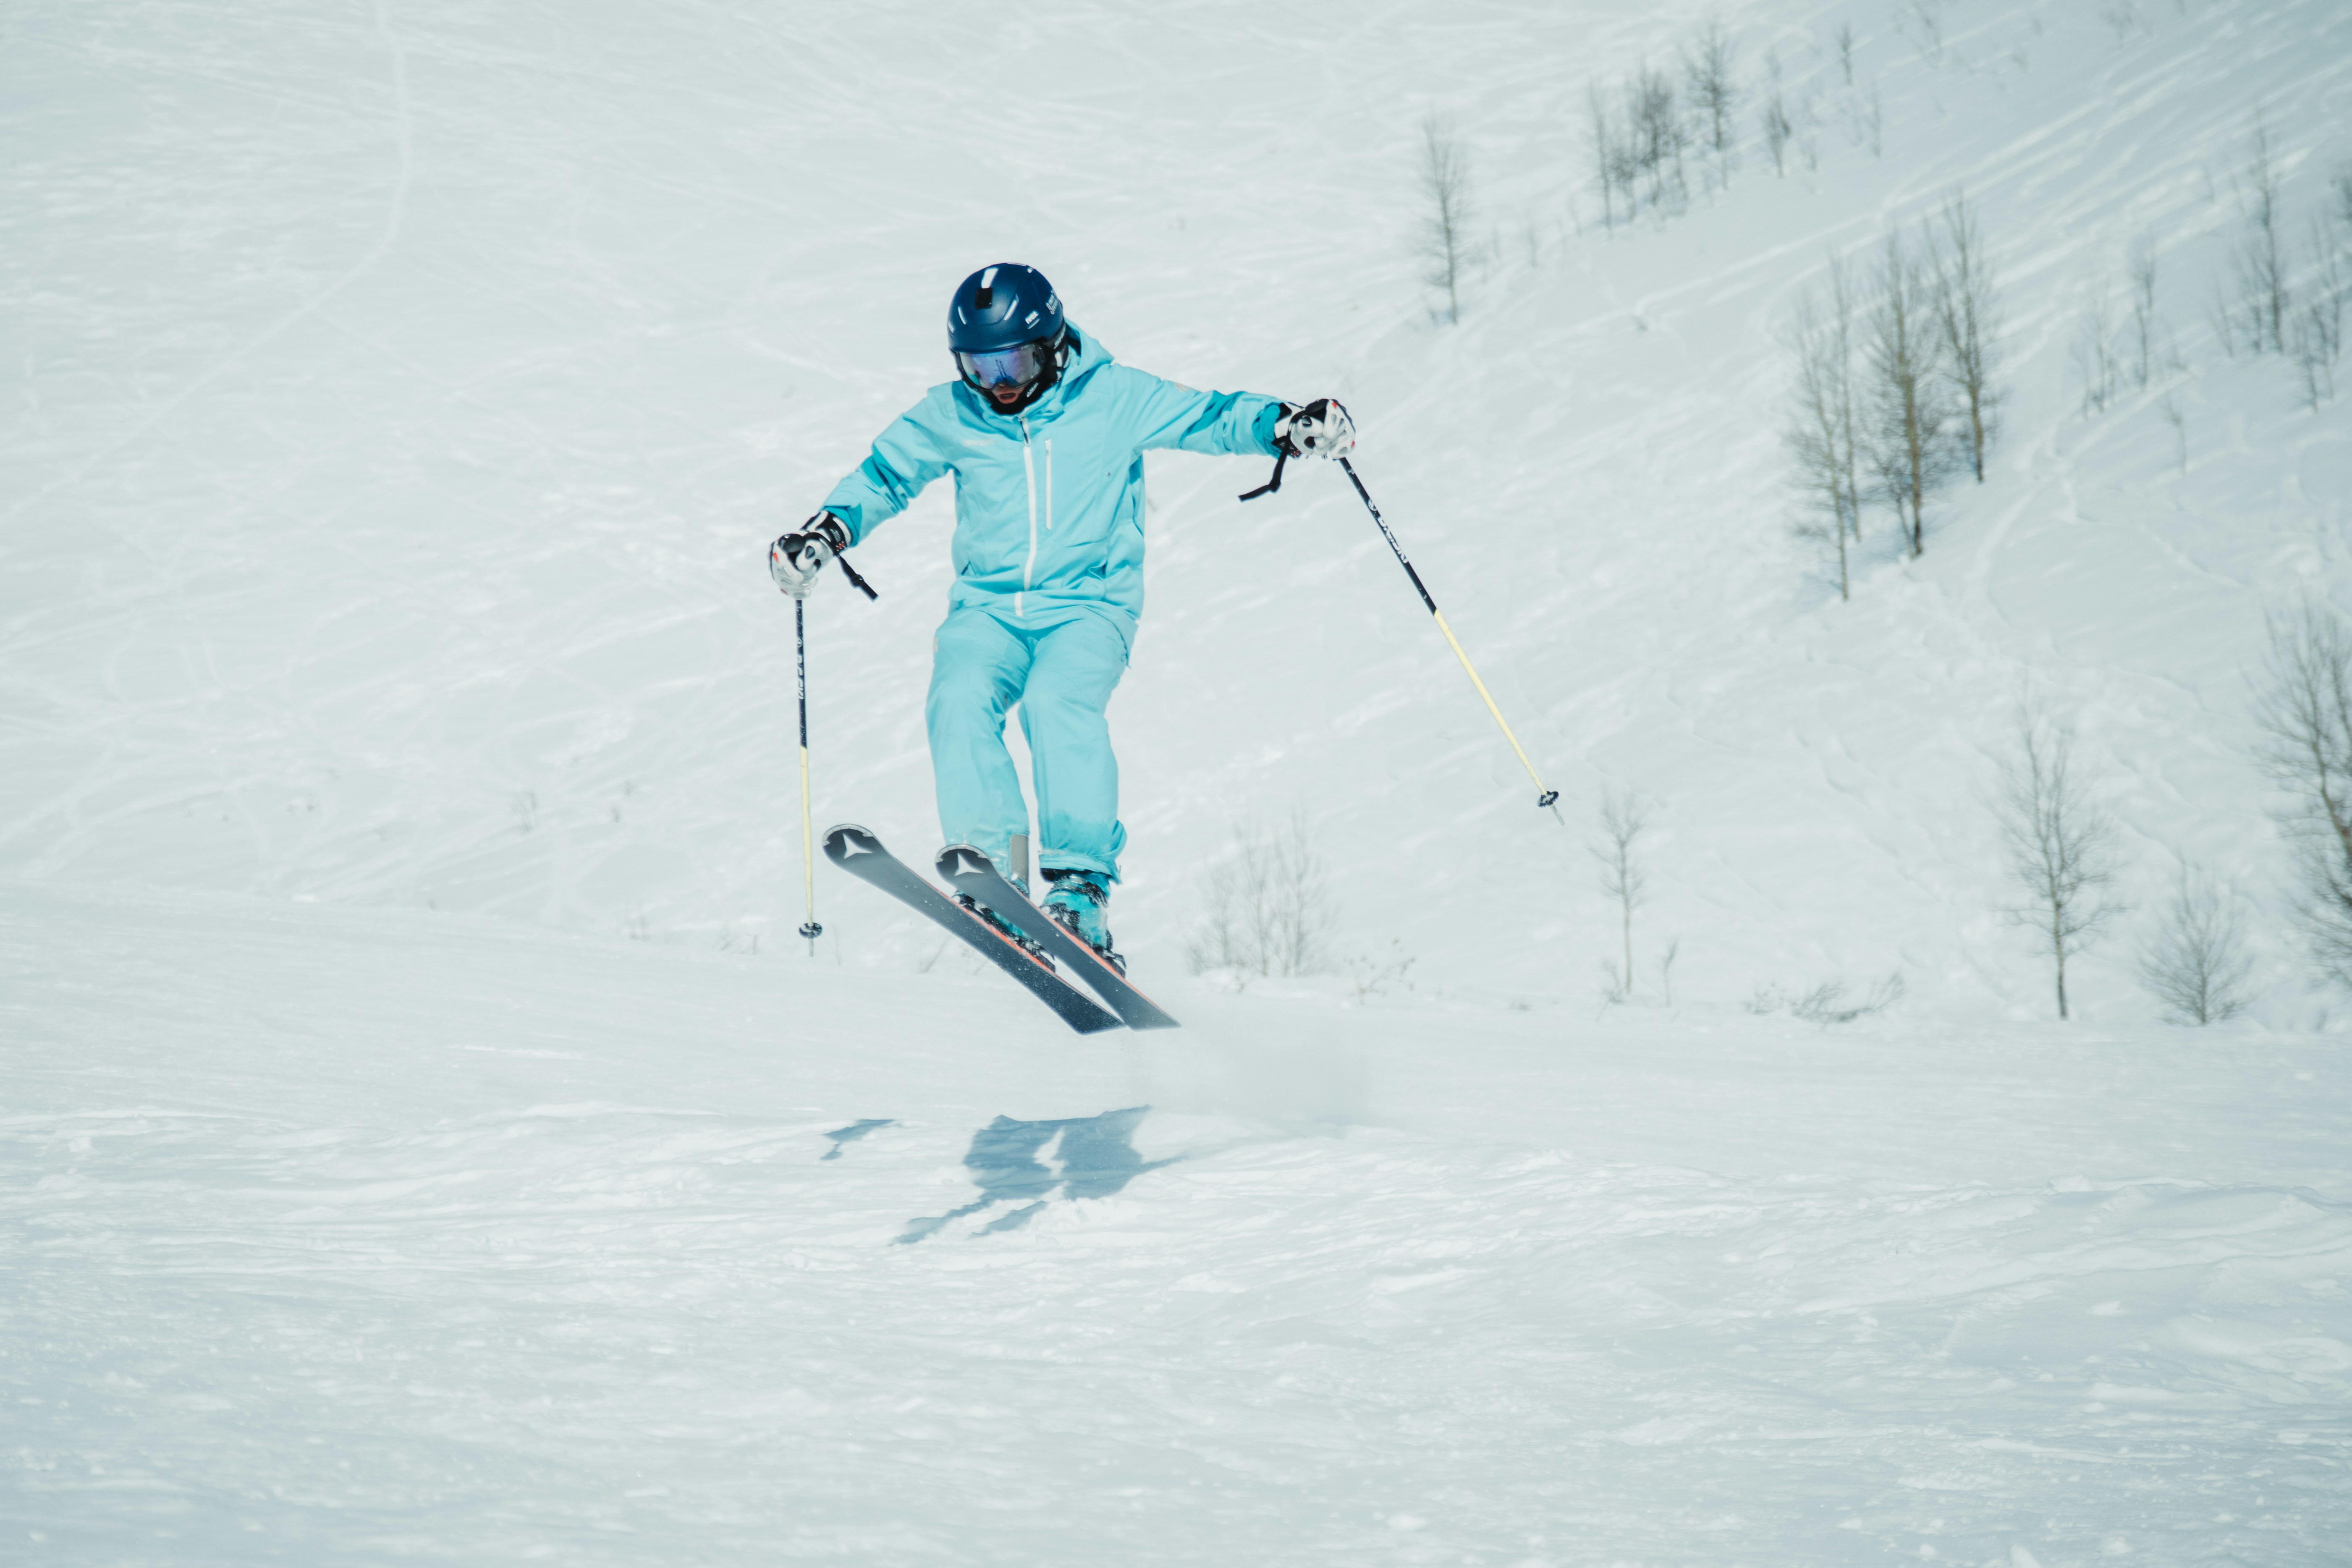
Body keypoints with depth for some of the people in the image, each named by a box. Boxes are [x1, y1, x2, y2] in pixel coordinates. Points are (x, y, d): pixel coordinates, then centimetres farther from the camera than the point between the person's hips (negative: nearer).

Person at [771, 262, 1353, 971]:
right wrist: (829, 531, 2)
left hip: (1088, 605, -3)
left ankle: (1082, 886, -32)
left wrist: (1285, 425, -19)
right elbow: (885, 473, 17)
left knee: (1058, 700, -32)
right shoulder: (949, 417, 5)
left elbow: (1209, 416, -3)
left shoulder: (1112, 399, -3)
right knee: (958, 700, -27)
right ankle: (995, 878, -29)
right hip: (987, 608, 3)